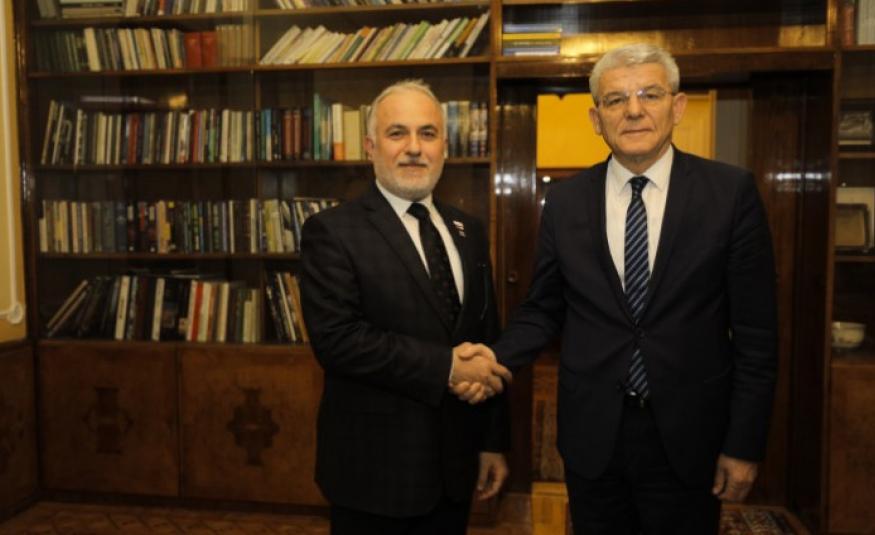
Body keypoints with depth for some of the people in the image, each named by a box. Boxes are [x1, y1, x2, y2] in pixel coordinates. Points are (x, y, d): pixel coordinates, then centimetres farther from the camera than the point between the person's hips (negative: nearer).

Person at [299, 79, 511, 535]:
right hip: (375, 466, -5)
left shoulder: (468, 231, 7)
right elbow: (336, 338, -21)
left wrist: (493, 441, 8)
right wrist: (446, 367, -22)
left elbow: (488, 339, 9)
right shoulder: (332, 231, -10)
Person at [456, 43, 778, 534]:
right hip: (592, 432, 2)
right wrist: (495, 358, -13)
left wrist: (744, 443, -5)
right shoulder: (565, 202, -1)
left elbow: (755, 331, -5)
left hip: (688, 436, -1)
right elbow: (544, 310, 5)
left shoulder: (731, 192, -7)